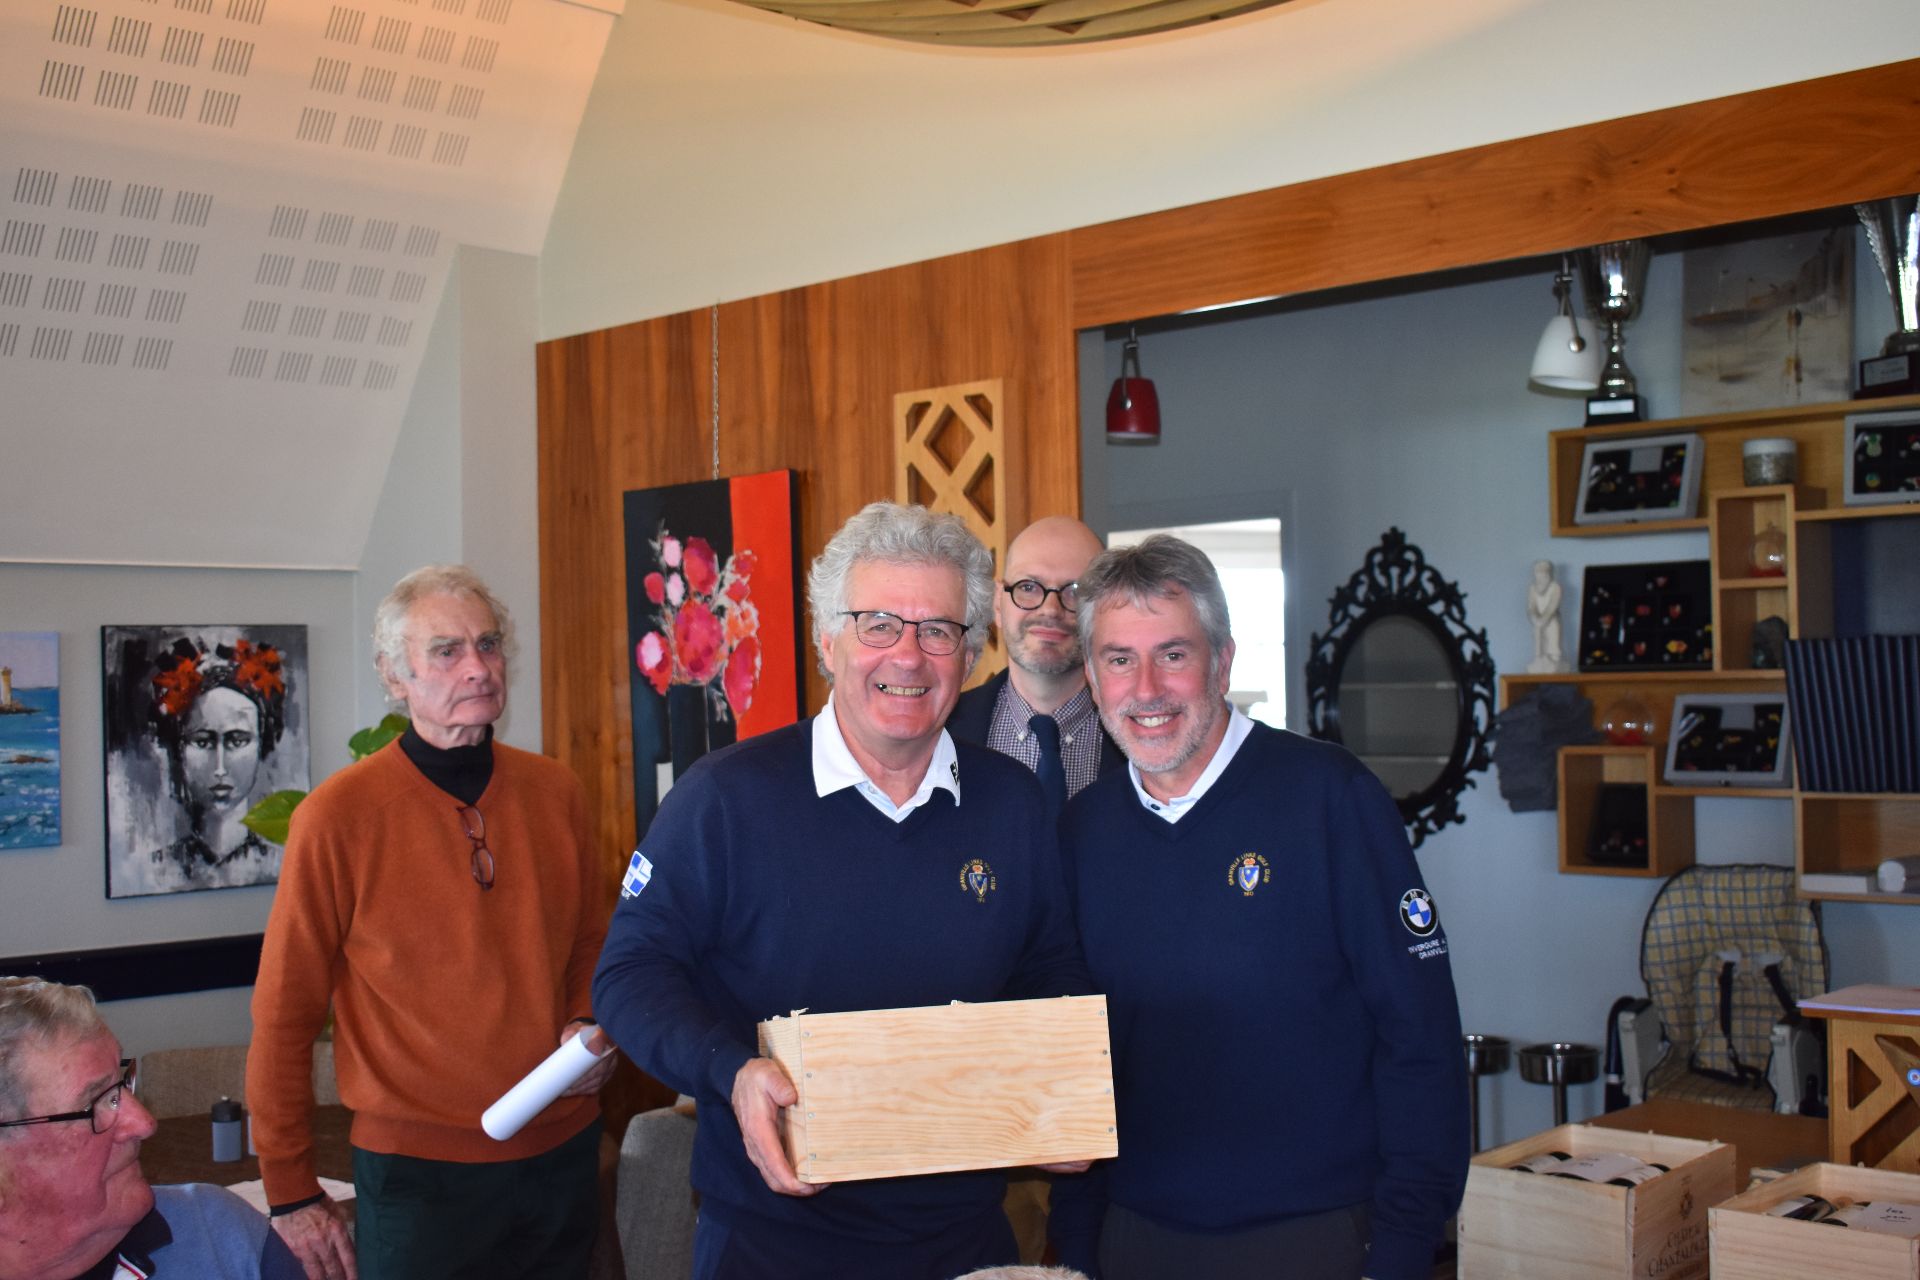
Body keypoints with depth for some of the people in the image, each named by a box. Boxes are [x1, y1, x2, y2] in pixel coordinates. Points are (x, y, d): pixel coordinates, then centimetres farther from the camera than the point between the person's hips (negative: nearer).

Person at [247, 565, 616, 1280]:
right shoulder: (338, 816, -11)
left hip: (563, 1152, 4)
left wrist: (590, 1027, -4)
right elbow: (284, 1016, -6)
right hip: (419, 1173, -4)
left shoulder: (555, 793, 1)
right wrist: (290, 1193, -3)